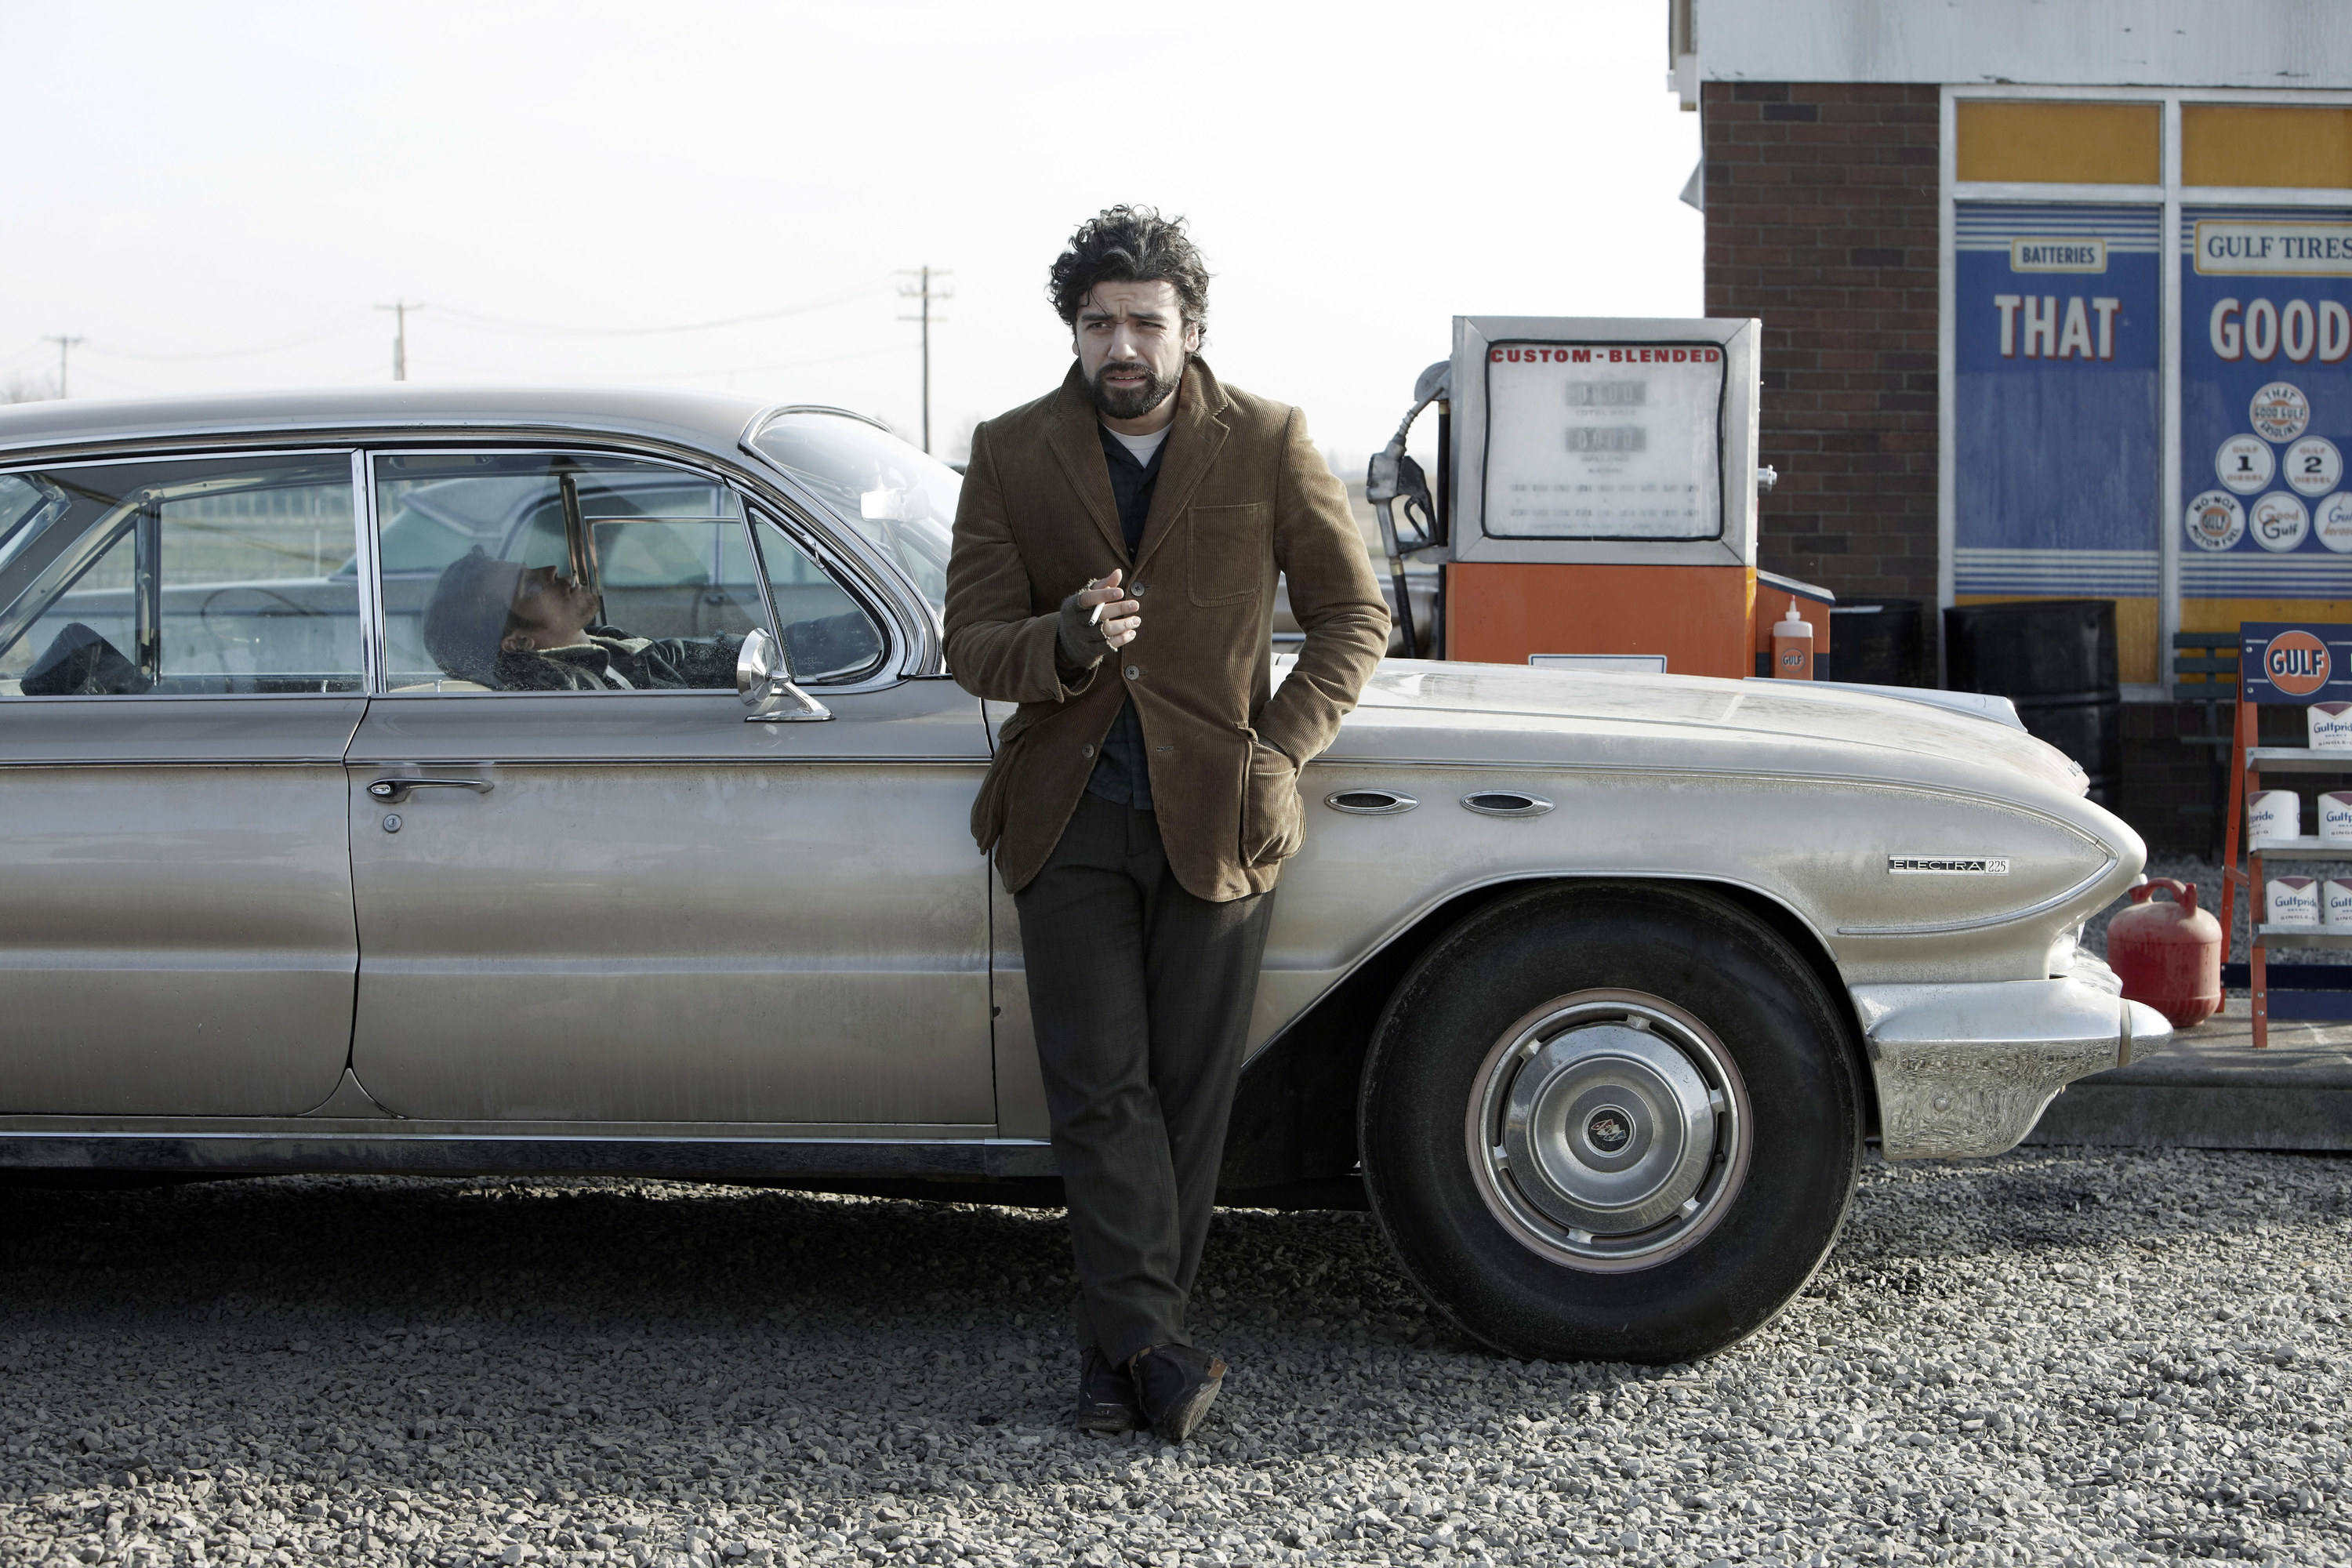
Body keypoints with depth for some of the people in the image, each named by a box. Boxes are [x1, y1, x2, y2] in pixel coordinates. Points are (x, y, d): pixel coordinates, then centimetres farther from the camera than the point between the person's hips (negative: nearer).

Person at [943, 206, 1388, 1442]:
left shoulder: (1267, 445, -1)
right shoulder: (1012, 457, 2)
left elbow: (1354, 615, 5)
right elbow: (971, 644, -1)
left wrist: (1277, 752, -8)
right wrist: (1065, 643, -24)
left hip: (1215, 818, 0)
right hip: (1070, 817, 1)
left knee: (1186, 1093, 2)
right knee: (1099, 1087, -8)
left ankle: (1121, 1351, 11)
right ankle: (1154, 1347, -9)